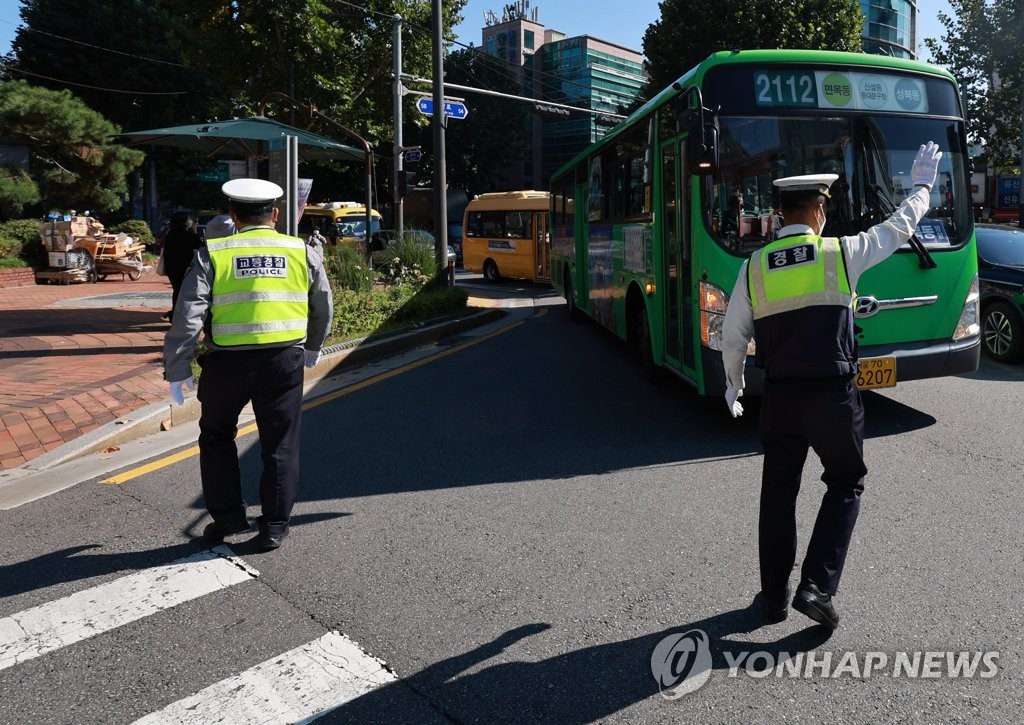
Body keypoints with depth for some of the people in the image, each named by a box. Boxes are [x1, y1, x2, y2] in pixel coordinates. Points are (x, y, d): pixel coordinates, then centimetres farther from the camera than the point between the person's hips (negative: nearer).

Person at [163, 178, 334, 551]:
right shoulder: (303, 252, 3)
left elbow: (188, 317, -7)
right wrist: (312, 347, 30)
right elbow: (323, 309, 14)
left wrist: (176, 371, 0)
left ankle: (228, 516, 24)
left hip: (227, 362, -1)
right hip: (284, 361, 1)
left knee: (216, 437, 21)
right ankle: (274, 526, 18)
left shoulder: (212, 255, -3)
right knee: (280, 445, 12)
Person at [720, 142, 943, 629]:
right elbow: (898, 229, 13)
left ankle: (775, 597, 22)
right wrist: (922, 186, 30)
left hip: (779, 396, 2)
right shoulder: (841, 253, -5)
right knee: (845, 485, 17)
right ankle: (817, 586, 6)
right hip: (833, 395, -2)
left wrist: (733, 386, 21)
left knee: (778, 492, 14)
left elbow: (733, 337, 5)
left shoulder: (755, 266, 0)